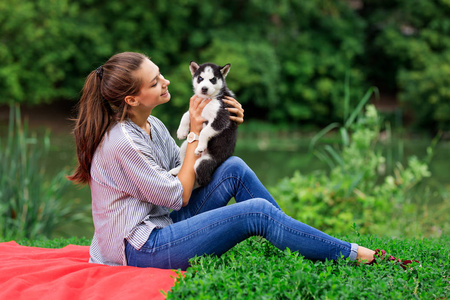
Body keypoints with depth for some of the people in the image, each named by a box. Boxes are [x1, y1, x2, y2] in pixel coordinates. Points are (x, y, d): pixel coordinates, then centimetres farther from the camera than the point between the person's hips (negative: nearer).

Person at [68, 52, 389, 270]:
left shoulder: (152, 126, 8)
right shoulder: (122, 143, -22)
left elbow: (186, 172, 11)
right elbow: (179, 197, -15)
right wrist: (195, 133, -9)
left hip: (159, 225, 9)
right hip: (140, 249, -9)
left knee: (234, 168, -3)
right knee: (257, 212, -19)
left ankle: (303, 243, 4)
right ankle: (353, 255, -9)